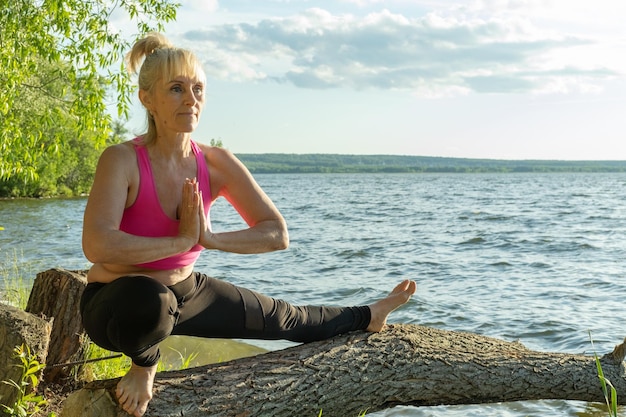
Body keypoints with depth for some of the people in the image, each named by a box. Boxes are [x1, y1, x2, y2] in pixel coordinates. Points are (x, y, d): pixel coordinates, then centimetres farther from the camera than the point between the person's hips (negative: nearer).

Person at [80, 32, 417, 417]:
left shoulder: (216, 164, -11)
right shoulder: (122, 161, -26)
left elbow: (277, 233, -8)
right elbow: (97, 246, -41)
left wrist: (210, 239, -23)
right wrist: (181, 241, -31)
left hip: (185, 293, 5)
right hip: (117, 303, -5)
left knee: (281, 317, 20)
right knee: (150, 300, -42)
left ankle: (368, 317, 49)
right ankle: (144, 363, -7)